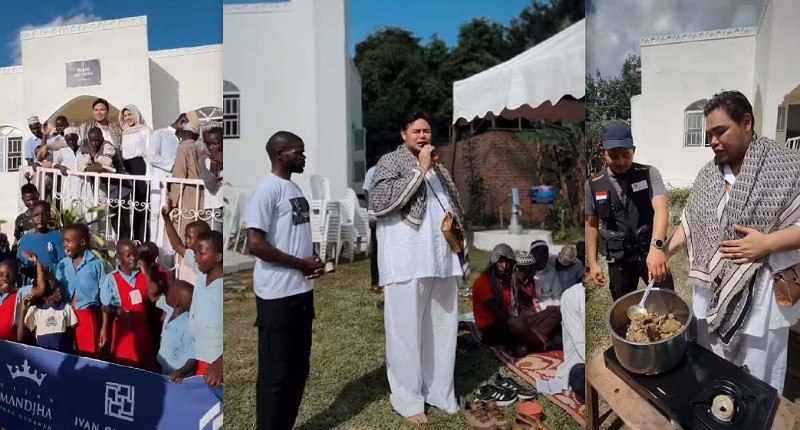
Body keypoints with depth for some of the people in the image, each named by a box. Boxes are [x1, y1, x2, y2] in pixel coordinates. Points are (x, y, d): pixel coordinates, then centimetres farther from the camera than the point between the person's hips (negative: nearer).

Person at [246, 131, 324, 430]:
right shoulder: (267, 188, -13)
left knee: (298, 368, 17)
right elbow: (255, 244, -20)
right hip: (277, 295, -9)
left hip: (301, 291, 9)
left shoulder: (295, 188, 14)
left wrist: (315, 260, 1)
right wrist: (302, 264, -14)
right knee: (276, 372, 2)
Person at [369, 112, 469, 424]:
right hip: (407, 263, -6)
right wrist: (419, 170, -15)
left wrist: (459, 242, 13)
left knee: (443, 329, 12)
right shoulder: (391, 161, -1)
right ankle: (407, 399, 16)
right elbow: (377, 203, -17)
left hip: (443, 260, 7)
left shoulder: (439, 169, 21)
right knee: (406, 331, 1)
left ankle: (440, 392, 27)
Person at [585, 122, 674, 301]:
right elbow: (591, 224, 5)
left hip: (651, 253, -1)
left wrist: (656, 247, -39)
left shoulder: (649, 174, -8)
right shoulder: (593, 185, -3)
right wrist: (592, 263, 0)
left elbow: (661, 208, -22)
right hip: (618, 261, 2)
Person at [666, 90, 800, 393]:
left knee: (758, 375, 9)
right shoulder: (708, 175, 6)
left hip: (760, 290, -4)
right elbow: (690, 222, 10)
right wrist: (663, 252, -2)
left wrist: (767, 243, -23)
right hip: (712, 287, 5)